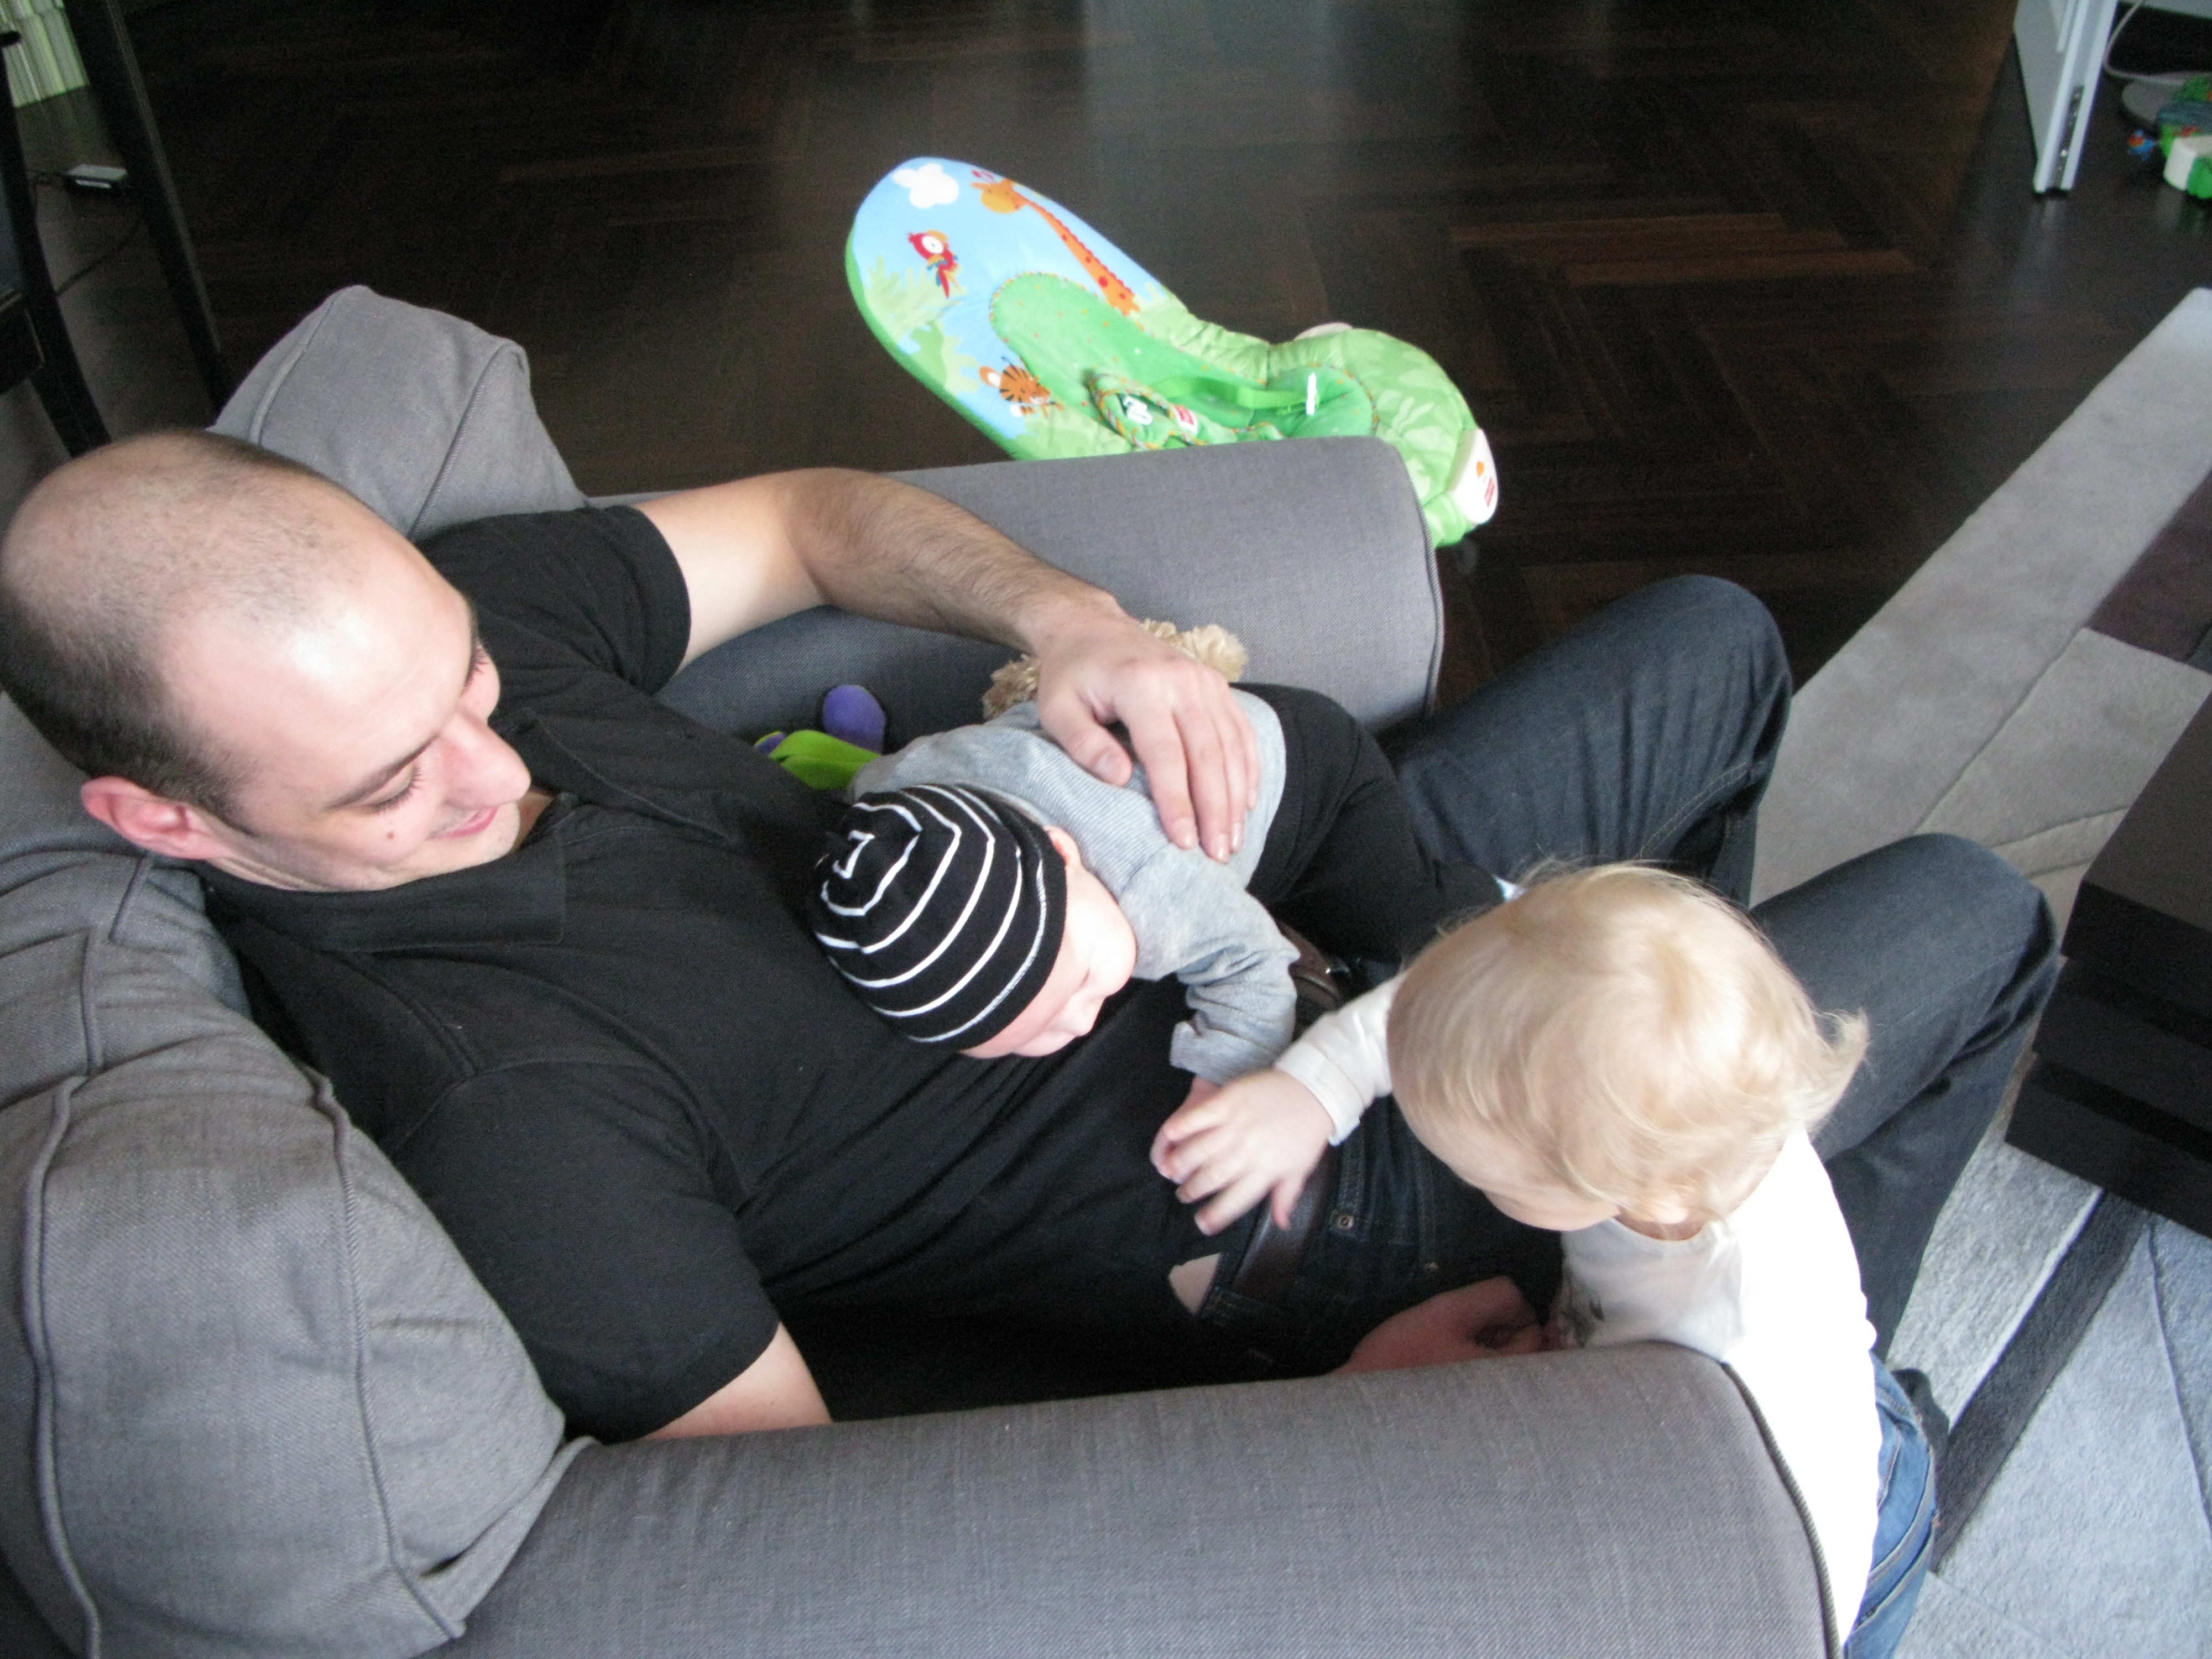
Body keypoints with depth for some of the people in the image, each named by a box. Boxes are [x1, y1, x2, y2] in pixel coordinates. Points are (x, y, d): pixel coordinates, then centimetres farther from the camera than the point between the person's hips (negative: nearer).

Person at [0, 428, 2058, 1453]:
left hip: (1238, 925, 8)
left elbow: (808, 517, 3)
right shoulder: (498, 1107, -31)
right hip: (1278, 1222, -7)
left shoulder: (432, 607, -9)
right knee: (1966, 924, 5)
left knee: (1712, 639, 19)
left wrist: (1062, 614, -19)